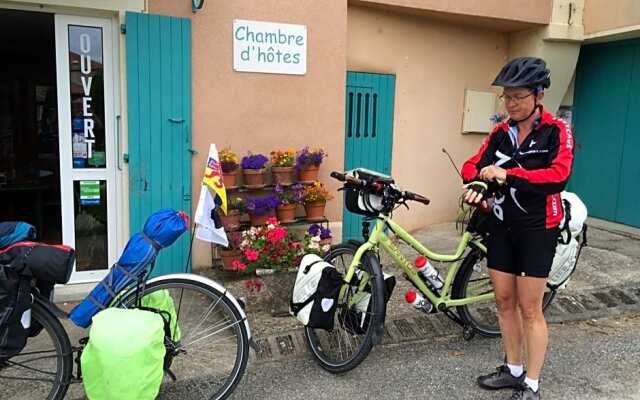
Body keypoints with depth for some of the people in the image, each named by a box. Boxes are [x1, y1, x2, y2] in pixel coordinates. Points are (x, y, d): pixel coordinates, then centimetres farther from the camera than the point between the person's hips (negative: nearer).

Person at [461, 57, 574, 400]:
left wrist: (508, 175, -31)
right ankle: (513, 370, 29)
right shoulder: (500, 133, 7)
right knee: (504, 300, 12)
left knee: (529, 309, 1)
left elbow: (559, 175, -23)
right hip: (501, 226, 5)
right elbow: (472, 165, 0)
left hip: (536, 230, -5)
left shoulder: (556, 132, -8)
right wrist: (477, 184, -23)